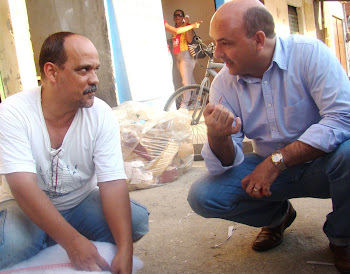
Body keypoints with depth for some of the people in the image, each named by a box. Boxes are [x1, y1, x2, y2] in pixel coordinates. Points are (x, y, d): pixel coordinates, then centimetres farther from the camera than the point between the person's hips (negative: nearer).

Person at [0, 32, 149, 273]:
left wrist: (125, 250, -33)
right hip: (26, 208, -3)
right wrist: (73, 241, -38)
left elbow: (113, 183, -20)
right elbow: (24, 187, -28)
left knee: (137, 220, -20)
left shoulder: (101, 115, -14)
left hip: (81, 202, 4)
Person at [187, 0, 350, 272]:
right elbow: (224, 164, -10)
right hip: (269, 168, 3)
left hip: (319, 163, -2)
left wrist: (277, 160, -31)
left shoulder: (309, 53, -18)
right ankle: (278, 214, 15)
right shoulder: (223, 83, -8)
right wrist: (217, 136, -34)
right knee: (202, 196, -15)